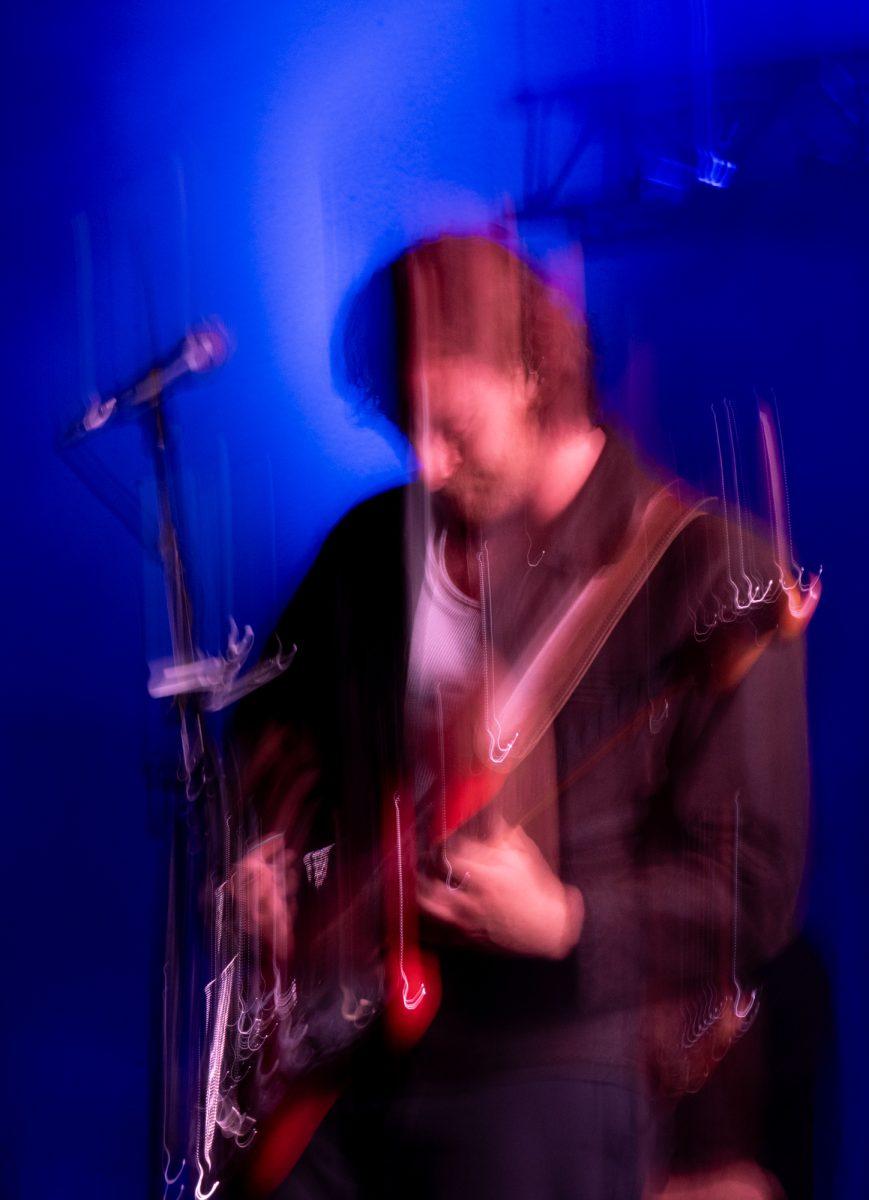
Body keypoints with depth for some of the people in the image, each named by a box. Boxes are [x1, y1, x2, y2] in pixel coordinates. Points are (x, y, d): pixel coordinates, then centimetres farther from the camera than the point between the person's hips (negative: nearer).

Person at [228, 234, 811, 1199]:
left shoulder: (703, 572, -11)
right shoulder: (373, 543, 7)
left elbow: (752, 888, -11)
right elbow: (285, 713, 25)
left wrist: (566, 924, -25)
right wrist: (273, 842, 6)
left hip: (553, 1056, -5)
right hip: (347, 1041, 5)